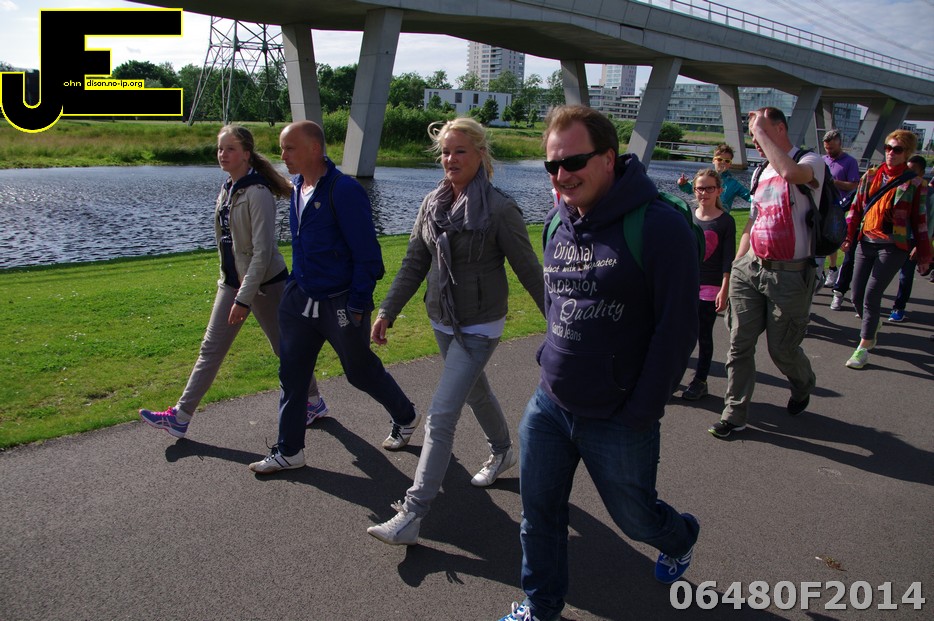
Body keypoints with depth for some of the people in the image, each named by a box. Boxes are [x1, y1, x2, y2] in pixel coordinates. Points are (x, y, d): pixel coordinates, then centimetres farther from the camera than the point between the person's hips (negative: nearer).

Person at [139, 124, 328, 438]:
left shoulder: (257, 193, -19)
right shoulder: (227, 189, 7)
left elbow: (262, 251, -22)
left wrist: (244, 299, -24)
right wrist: (229, 281, 19)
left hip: (264, 283, -8)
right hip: (232, 282, 8)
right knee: (211, 348, 8)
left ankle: (314, 403, 27)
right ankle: (180, 417, 14)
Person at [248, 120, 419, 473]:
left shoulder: (343, 190, -20)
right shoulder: (297, 186, 6)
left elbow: (366, 253, -19)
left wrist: (358, 305, -19)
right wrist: (295, 286, 19)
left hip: (340, 304, -7)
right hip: (301, 298, 8)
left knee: (361, 371, 10)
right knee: (291, 374, 9)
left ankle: (406, 418, 36)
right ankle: (289, 451, 22)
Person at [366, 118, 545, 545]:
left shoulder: (499, 209, -17)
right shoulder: (433, 203, 2)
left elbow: (528, 271, -12)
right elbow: (414, 264, 6)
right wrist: (387, 312, 2)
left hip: (479, 326, -7)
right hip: (442, 321, 7)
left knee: (441, 416, -10)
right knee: (475, 390, 25)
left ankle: (411, 516, -4)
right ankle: (503, 452, 52)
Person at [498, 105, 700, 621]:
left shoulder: (659, 226, -18)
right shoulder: (557, 222, 3)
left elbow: (677, 329, -17)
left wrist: (639, 414, -16)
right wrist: (551, 362, 13)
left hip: (618, 421, -5)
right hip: (548, 406, 5)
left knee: (634, 517, 18)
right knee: (539, 513, 13)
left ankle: (680, 539, 53)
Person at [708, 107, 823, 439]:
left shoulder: (812, 161, -6)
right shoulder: (761, 173, 16)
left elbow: (791, 172, -32)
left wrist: (762, 131, -20)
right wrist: (736, 267, 15)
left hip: (789, 274, -6)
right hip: (750, 268, 6)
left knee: (782, 348, 7)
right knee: (740, 344, 2)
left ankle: (803, 386, 40)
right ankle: (734, 414, 11)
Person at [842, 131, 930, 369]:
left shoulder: (913, 184, -1)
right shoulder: (871, 176, 8)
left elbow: (919, 220, 3)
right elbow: (856, 208, 13)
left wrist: (923, 255, 5)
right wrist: (848, 236, 6)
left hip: (893, 247, -4)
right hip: (866, 242, 4)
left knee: (871, 295, -12)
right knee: (857, 296, 6)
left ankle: (863, 348, -2)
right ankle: (872, 325, 37)